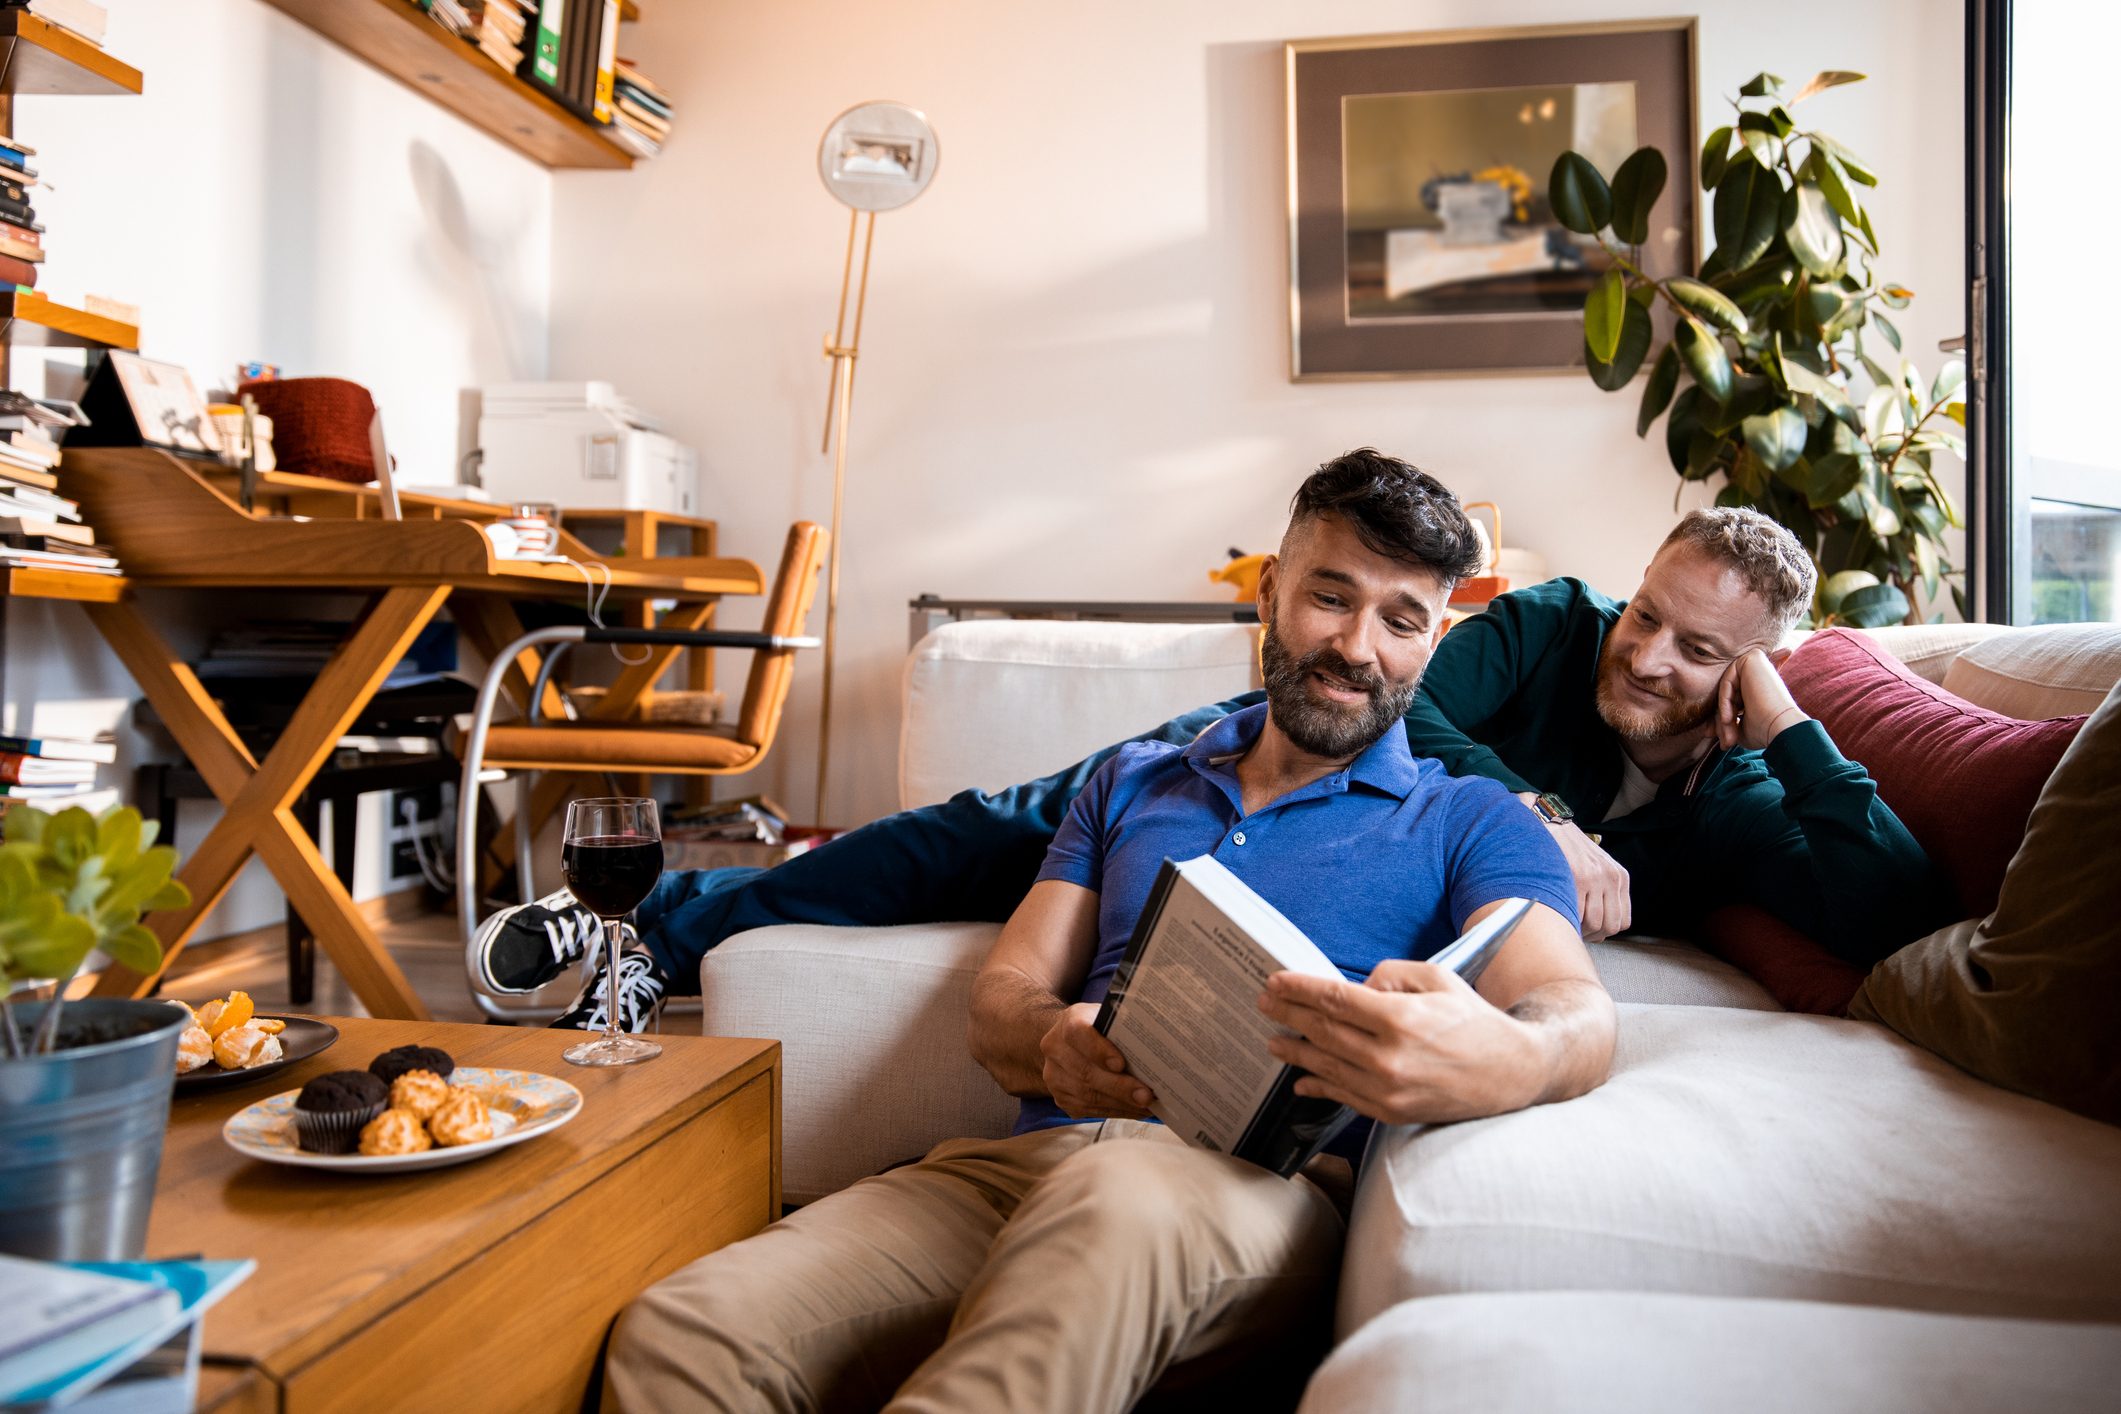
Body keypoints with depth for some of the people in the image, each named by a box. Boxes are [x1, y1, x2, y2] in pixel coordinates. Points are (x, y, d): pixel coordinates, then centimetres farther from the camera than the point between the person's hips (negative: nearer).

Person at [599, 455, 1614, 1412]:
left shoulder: (1467, 822, 14)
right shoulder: (1130, 784, 25)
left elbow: (1577, 1013, -5)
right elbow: (998, 1005, 18)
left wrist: (1508, 1063, -32)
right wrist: (1055, 1044, -9)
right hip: (1023, 1160, 4)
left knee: (1118, 1202, -42)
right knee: (676, 1332, -23)